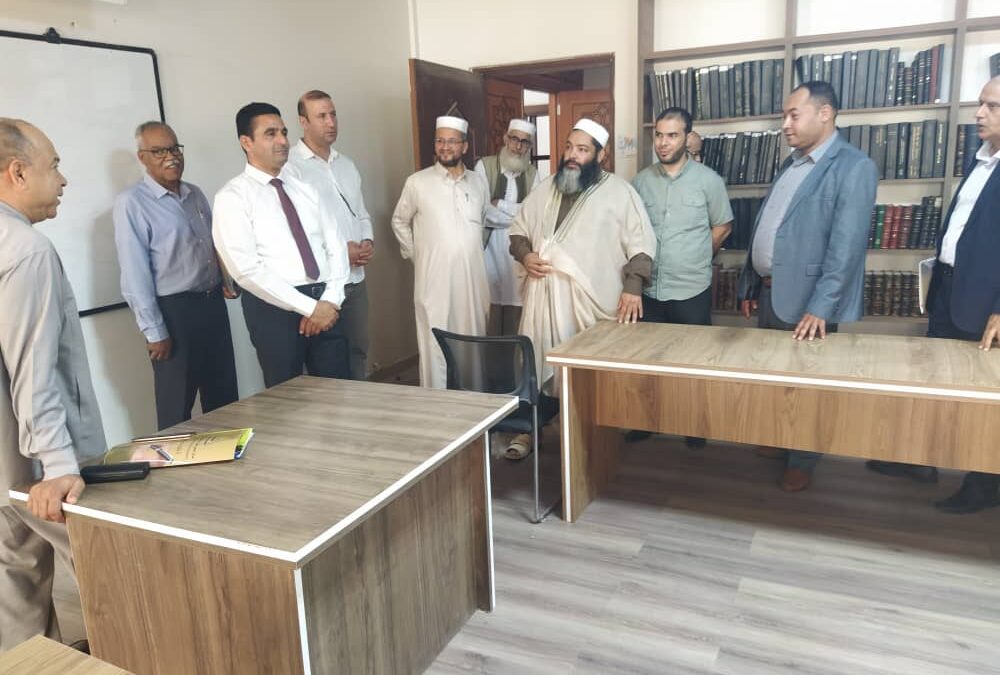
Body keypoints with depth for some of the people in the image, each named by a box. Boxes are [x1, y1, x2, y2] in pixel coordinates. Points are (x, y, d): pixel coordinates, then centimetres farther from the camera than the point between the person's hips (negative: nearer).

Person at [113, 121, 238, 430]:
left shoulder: (195, 194, 10)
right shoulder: (131, 203, -11)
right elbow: (134, 274, -14)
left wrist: (227, 280, 4)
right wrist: (154, 331, -15)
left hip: (213, 303, 7)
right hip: (174, 311, -6)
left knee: (224, 398, 17)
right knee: (177, 410, 6)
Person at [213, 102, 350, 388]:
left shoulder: (304, 185, 12)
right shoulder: (232, 196, -4)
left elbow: (335, 244, 8)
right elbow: (247, 269, -14)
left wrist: (330, 300, -8)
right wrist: (309, 307, -15)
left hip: (325, 304, 5)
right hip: (274, 309, -4)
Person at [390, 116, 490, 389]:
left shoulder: (478, 182, 9)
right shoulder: (417, 182, -2)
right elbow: (399, 222, 10)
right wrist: (415, 255, 5)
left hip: (472, 279, 4)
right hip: (434, 280, -4)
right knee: (435, 348, -2)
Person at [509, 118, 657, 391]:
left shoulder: (619, 191, 0)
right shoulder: (546, 189, 14)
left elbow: (641, 242, -2)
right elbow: (519, 230, 21)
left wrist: (633, 287, -13)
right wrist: (525, 255, 0)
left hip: (595, 304, -4)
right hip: (546, 300, 4)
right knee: (548, 368, 7)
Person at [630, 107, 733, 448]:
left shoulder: (708, 180, -4)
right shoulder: (641, 181, 4)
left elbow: (722, 227, 4)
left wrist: (694, 260, 5)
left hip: (692, 290, -2)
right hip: (649, 290, 3)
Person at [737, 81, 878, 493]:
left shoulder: (853, 167, -12)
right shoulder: (791, 165, 13)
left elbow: (846, 246, -21)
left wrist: (820, 307, -25)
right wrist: (749, 285, 14)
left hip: (807, 301, -7)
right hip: (769, 293, 7)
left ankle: (801, 462, 24)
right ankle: (779, 441, 37)